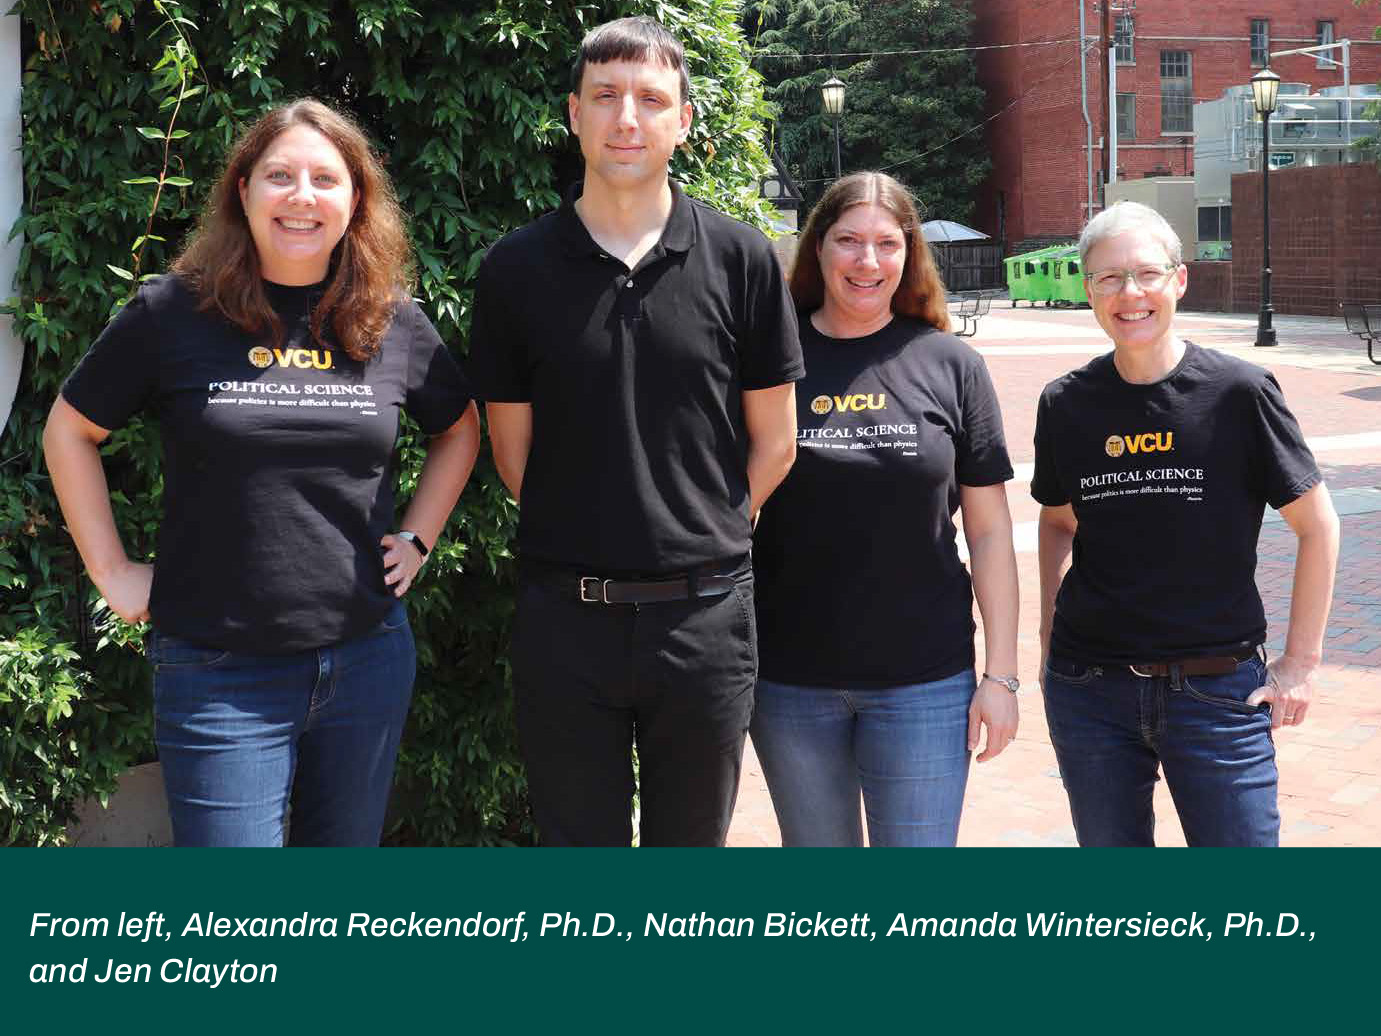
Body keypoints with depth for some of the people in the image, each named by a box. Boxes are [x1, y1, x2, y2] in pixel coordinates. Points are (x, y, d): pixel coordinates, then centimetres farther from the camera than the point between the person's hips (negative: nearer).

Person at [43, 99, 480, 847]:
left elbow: (459, 428, 20)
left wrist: (417, 539, 10)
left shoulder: (393, 324, 3)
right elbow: (69, 431, 6)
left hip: (368, 663, 3)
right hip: (217, 674, -3)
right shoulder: (174, 312, -5)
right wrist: (112, 573, 2)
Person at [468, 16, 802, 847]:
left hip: (704, 616, 0)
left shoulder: (742, 260, -2)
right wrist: (586, 554, 5)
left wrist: (704, 541, 6)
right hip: (565, 614, 0)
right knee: (577, 842, 12)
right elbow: (514, 450, 5)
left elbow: (773, 443, 5)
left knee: (691, 841, 14)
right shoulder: (517, 269, 0)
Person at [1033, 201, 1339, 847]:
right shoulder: (1067, 404, 0)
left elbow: (1317, 527, -1)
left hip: (1218, 691, -2)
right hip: (1088, 690, 3)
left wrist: (1299, 662, -2)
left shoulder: (1239, 393, -8)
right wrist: (1050, 630, 10)